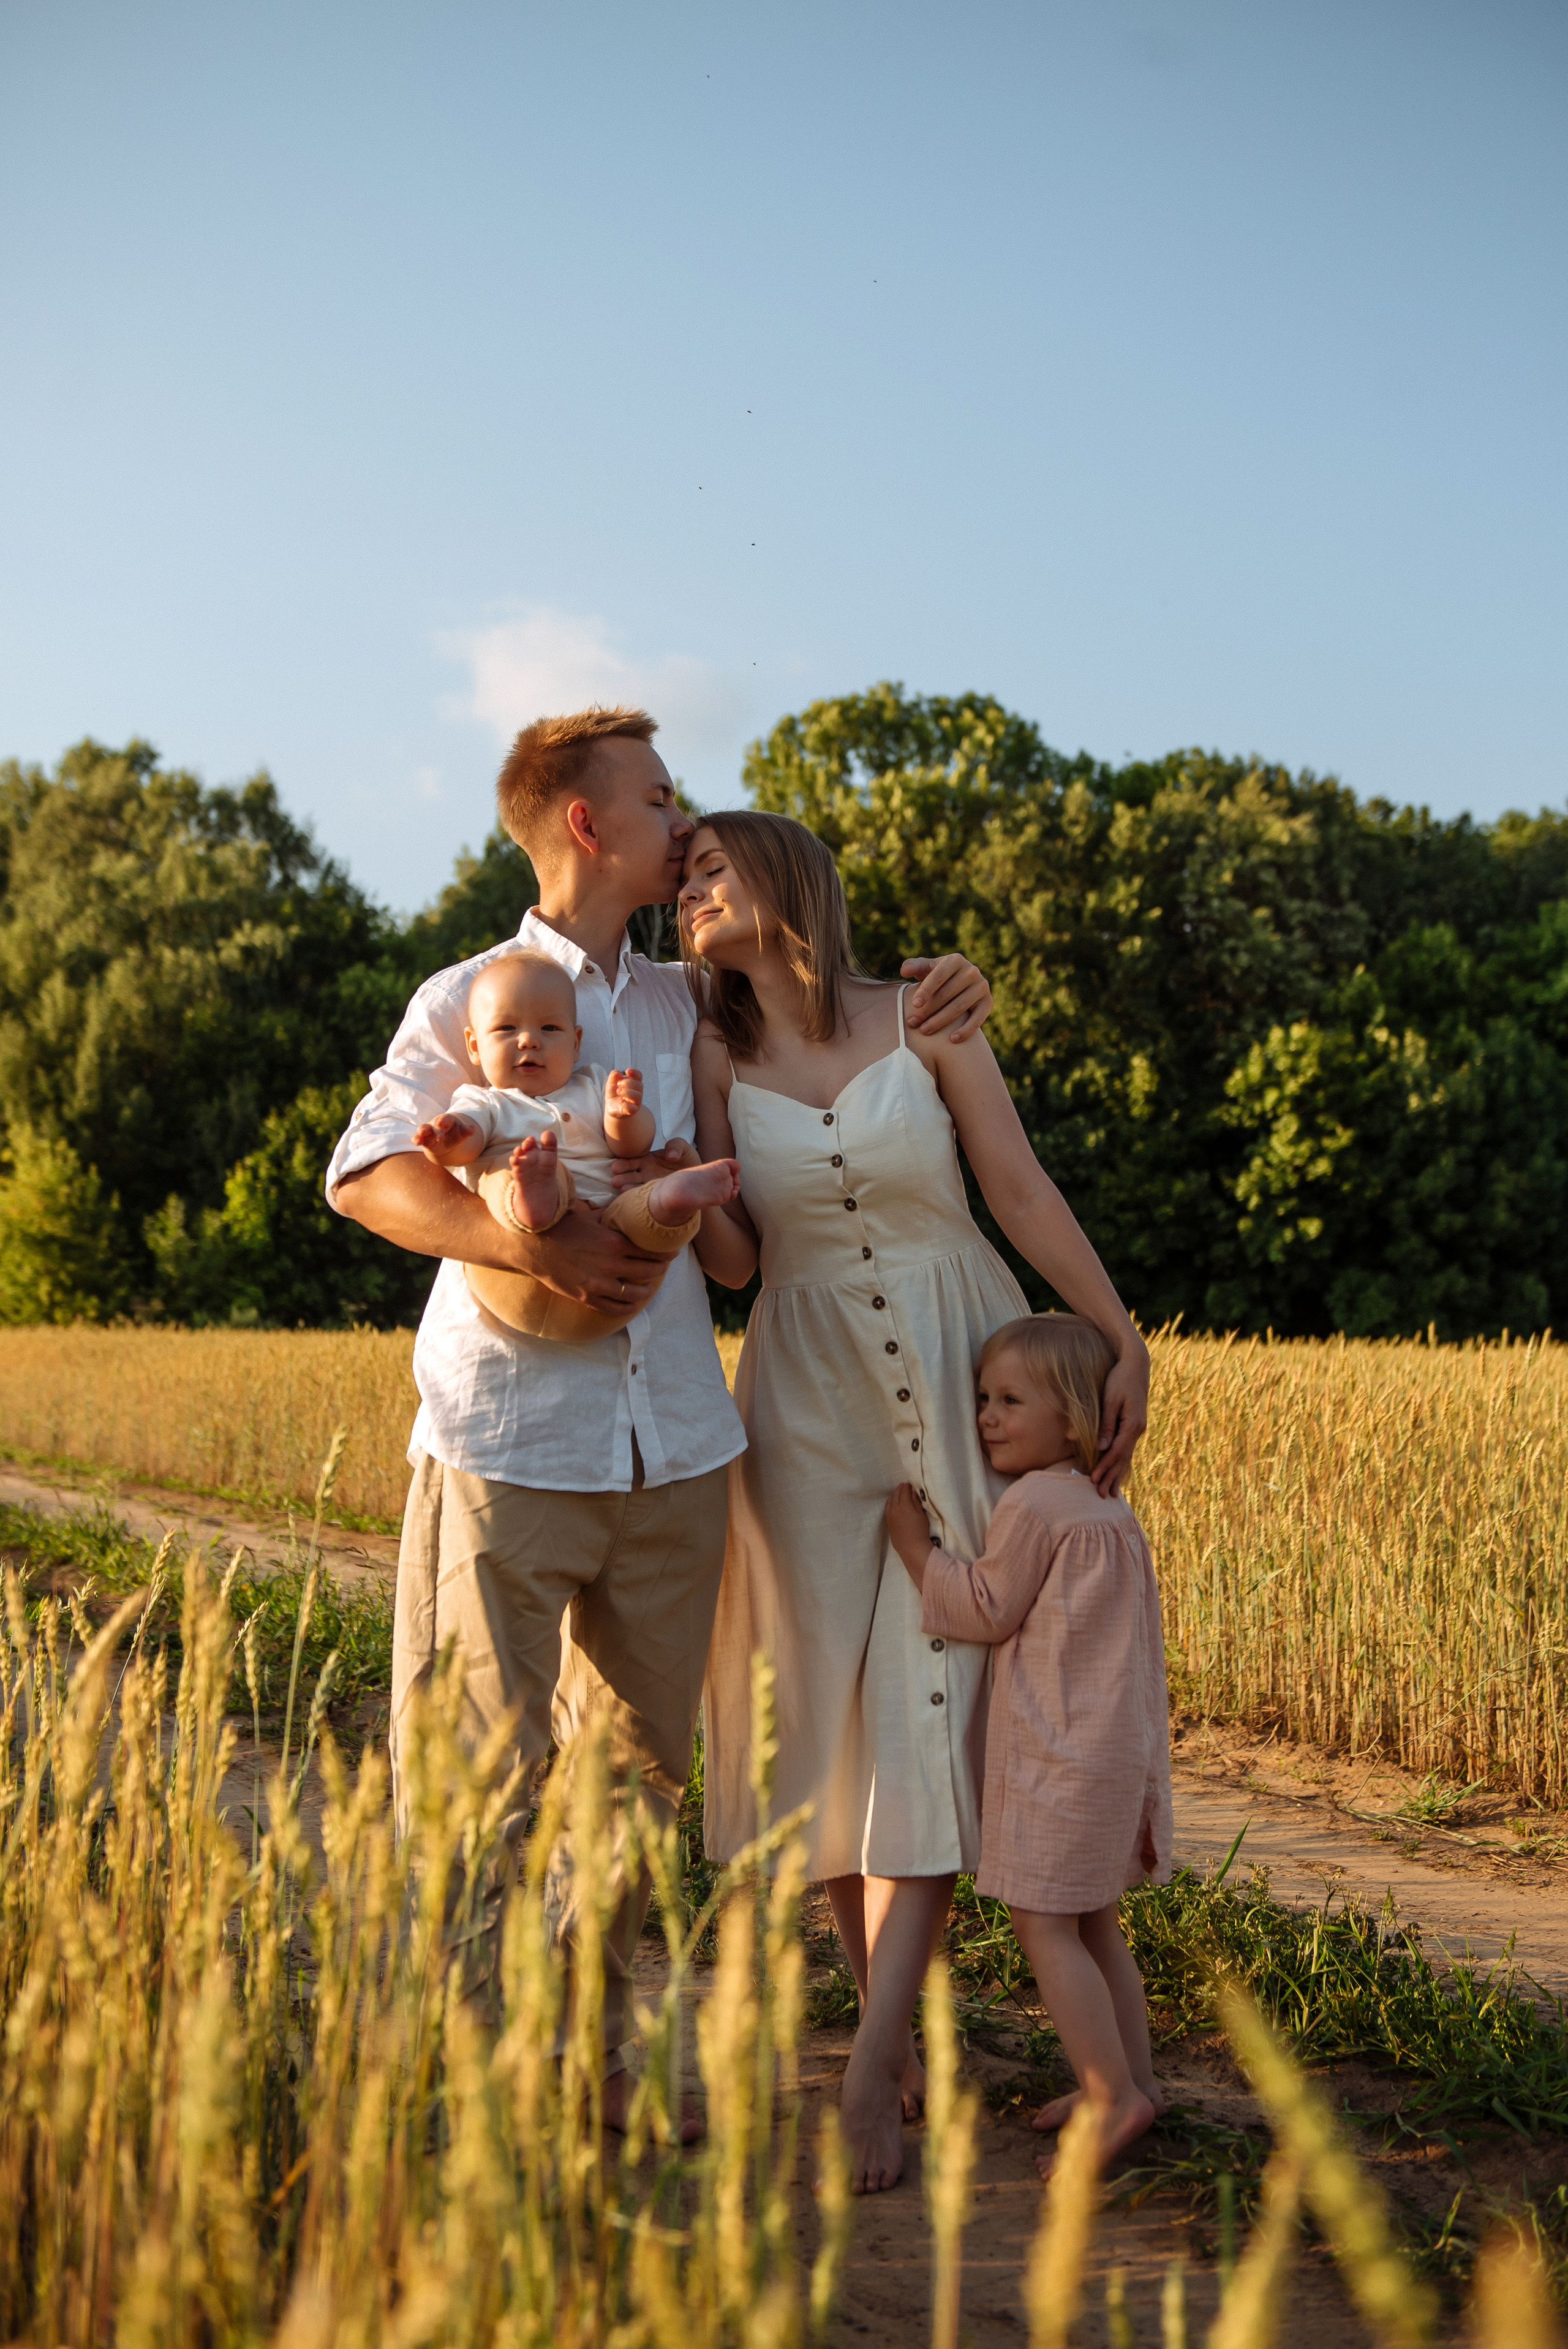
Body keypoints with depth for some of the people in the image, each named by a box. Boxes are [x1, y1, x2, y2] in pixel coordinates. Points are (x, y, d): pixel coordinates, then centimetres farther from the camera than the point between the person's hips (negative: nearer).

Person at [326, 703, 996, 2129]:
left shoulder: (695, 1008, 16)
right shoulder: (468, 999, 2)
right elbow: (371, 1174, -10)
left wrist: (937, 992, 8)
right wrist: (546, 1249, -24)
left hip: (675, 1443, 5)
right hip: (512, 1438, -5)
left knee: (641, 1764, 11)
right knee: (476, 1769, -5)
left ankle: (595, 2051, 23)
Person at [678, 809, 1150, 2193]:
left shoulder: (923, 1021, -2)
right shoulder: (713, 1060, 3)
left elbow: (1025, 1194, 0)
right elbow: (734, 1260, -4)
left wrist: (1122, 1340, -3)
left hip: (967, 1385, -2)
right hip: (814, 1404, 2)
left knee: (933, 1706, -10)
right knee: (831, 1711, 1)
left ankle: (869, 2074, -13)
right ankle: (899, 2036, 16)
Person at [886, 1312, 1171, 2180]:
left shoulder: (1032, 1506, -15)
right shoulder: (1112, 1513, 14)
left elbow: (986, 1611, -10)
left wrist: (917, 1548, -4)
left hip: (1058, 1752, -10)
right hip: (1116, 1743, 10)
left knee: (1043, 1927, -6)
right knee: (1091, 1921, 18)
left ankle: (1114, 2095, -6)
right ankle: (1133, 2077, 22)